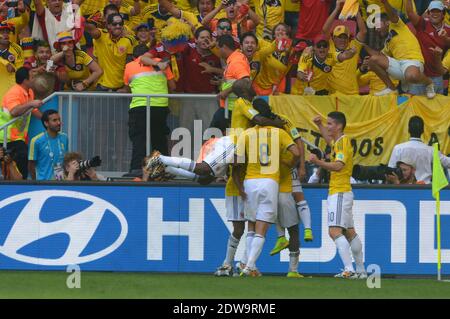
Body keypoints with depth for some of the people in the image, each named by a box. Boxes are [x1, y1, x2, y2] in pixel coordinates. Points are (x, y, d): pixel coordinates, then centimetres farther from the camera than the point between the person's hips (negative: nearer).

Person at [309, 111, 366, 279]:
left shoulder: (342, 142, -14)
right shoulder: (339, 141, 15)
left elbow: (338, 165, -30)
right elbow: (330, 141, 41)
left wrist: (318, 162, -39)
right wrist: (319, 125, 36)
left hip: (340, 194, -11)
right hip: (341, 193, 11)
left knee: (335, 231, -19)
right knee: (349, 232, 16)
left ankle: (349, 270, -27)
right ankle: (361, 270, 23)